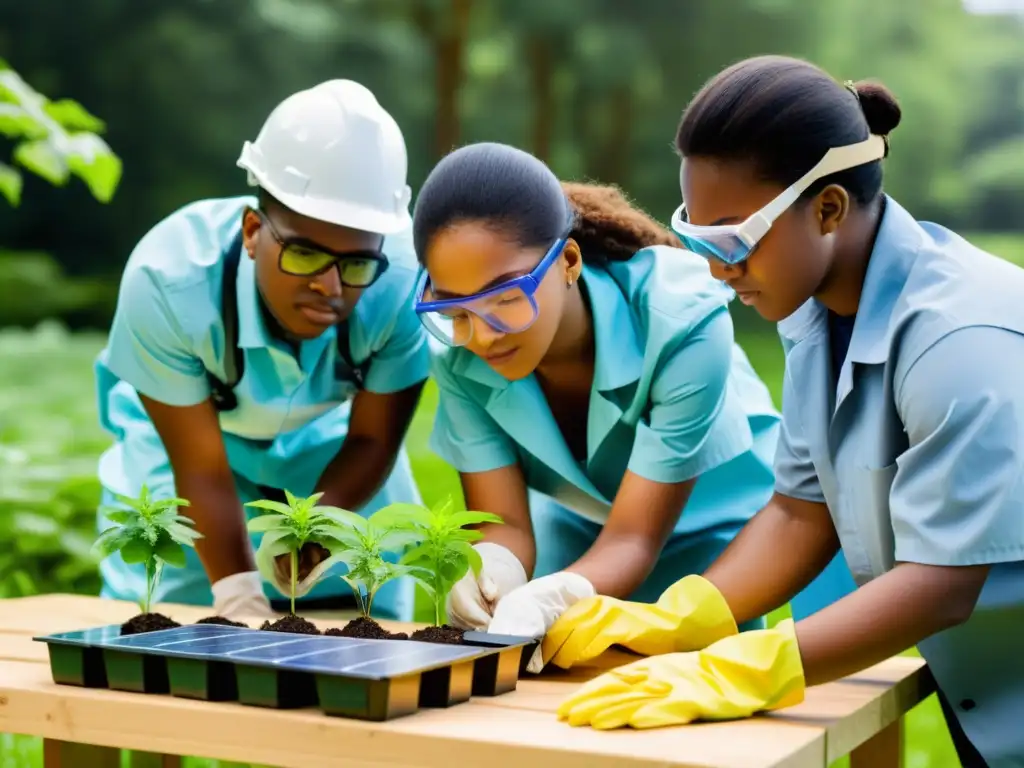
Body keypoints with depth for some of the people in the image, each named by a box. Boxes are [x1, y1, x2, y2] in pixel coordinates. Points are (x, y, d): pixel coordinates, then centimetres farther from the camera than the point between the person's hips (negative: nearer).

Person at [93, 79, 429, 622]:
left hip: (332, 450, 1)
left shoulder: (405, 280, -36)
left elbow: (372, 441, -18)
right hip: (180, 441, -1)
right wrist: (240, 603, -38)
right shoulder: (167, 281, -38)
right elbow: (201, 468, -27)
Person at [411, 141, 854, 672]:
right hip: (574, 529, 3)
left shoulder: (679, 322, -36)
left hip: (708, 534, -3)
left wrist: (547, 599, -54)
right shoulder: (459, 353, -24)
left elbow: (634, 538, -33)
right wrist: (491, 569, -46)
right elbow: (503, 523, -21)